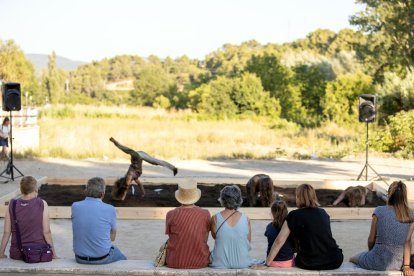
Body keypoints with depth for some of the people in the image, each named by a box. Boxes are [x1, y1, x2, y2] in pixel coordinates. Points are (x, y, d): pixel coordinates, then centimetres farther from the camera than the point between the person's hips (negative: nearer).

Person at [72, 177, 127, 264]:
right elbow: (112, 237, -2)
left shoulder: (75, 206, -7)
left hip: (80, 259, 3)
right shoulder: (109, 209, -15)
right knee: (122, 259, 30)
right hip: (102, 259, -3)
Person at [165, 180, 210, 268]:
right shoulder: (205, 214, -10)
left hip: (175, 262, 0)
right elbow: (205, 240, 0)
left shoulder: (171, 214, -11)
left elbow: (171, 237, 3)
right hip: (199, 262, 0)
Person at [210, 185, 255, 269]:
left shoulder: (215, 218, -12)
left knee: (211, 253, 30)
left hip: (220, 264, -1)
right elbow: (249, 241, 3)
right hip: (242, 263, 1)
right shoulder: (246, 219, -10)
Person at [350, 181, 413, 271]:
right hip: (398, 264, 5)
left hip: (378, 263, -4)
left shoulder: (380, 211, -11)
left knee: (352, 259, 27)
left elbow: (371, 240, -6)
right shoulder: (410, 215, -1)